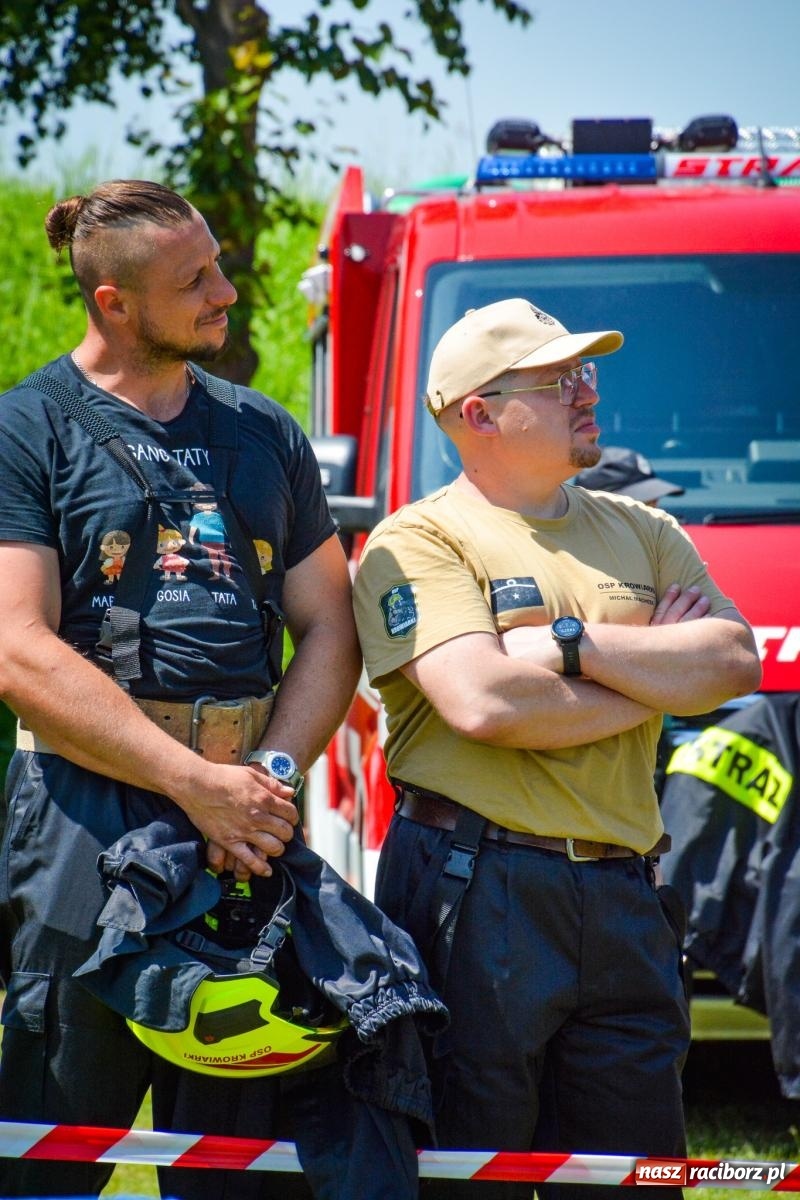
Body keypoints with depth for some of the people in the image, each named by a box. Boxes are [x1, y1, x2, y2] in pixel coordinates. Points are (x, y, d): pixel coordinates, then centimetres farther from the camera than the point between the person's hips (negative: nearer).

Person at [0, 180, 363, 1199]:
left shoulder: (265, 434, 16)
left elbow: (328, 629, 14)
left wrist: (271, 774, -6)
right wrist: (197, 782, -15)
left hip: (251, 820, 5)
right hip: (89, 821, -5)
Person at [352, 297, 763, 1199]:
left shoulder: (639, 533, 16)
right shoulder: (419, 542, -2)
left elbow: (737, 662, 1)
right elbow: (482, 703, -17)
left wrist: (571, 643, -9)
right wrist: (657, 670, -5)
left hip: (622, 899, 6)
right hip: (475, 889, -6)